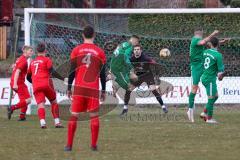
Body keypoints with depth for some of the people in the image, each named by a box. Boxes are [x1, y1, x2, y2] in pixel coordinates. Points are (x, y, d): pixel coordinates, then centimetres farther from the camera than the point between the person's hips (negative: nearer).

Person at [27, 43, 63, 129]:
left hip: (36, 86, 3)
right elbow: (51, 69, -11)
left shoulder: (32, 62, 22)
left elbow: (28, 77, 28)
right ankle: (57, 122, 12)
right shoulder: (47, 60, 6)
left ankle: (42, 122, -32)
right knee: (54, 102, 15)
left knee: (40, 104, -9)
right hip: (46, 84, -3)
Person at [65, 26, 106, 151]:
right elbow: (102, 73, 5)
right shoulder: (100, 52, 4)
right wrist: (103, 90, 13)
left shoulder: (76, 50, 3)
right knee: (94, 116, 4)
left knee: (74, 115, 4)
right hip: (93, 89, 0)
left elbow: (72, 71, 2)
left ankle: (69, 145, 1)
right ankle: (94, 145, 0)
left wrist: (69, 88, 8)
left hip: (79, 88, 0)